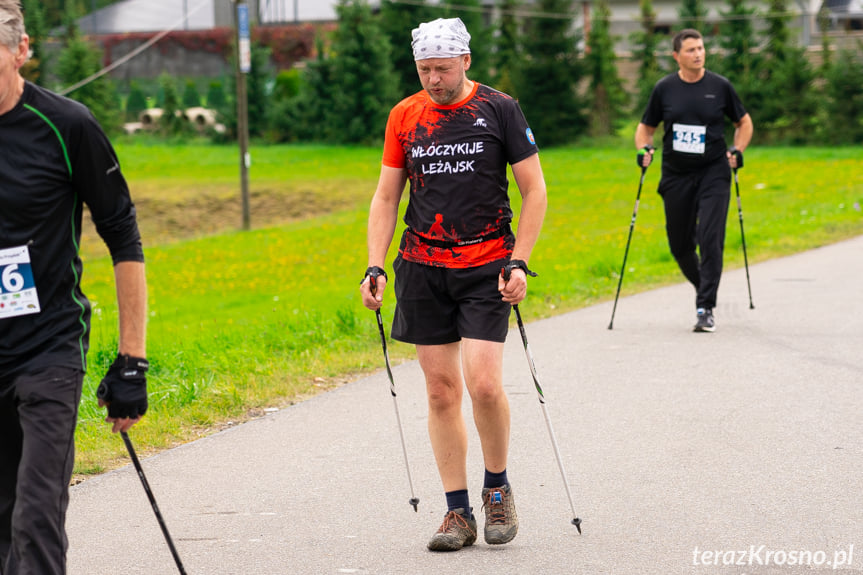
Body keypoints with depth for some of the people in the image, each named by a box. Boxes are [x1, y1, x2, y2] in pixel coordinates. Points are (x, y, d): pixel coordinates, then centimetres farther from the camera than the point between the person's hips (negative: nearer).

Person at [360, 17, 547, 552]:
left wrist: (519, 262, -9)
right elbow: (386, 197, 12)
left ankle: (498, 488, 10)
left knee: (483, 383, -14)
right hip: (422, 267, 3)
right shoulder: (404, 116, 7)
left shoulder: (500, 109, -2)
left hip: (486, 266, -3)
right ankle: (458, 512, 9)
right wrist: (375, 267, 2)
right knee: (441, 390, 2)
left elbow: (535, 191, 0)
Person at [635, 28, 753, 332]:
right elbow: (646, 126, 14)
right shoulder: (664, 88, 2)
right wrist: (644, 148, -5)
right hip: (676, 176, 2)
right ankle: (703, 287, 35)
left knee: (710, 239, -14)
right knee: (680, 244, 7)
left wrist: (737, 150, -2)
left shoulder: (720, 86, 0)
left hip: (713, 173, -2)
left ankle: (705, 309, -10)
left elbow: (744, 122, 13)